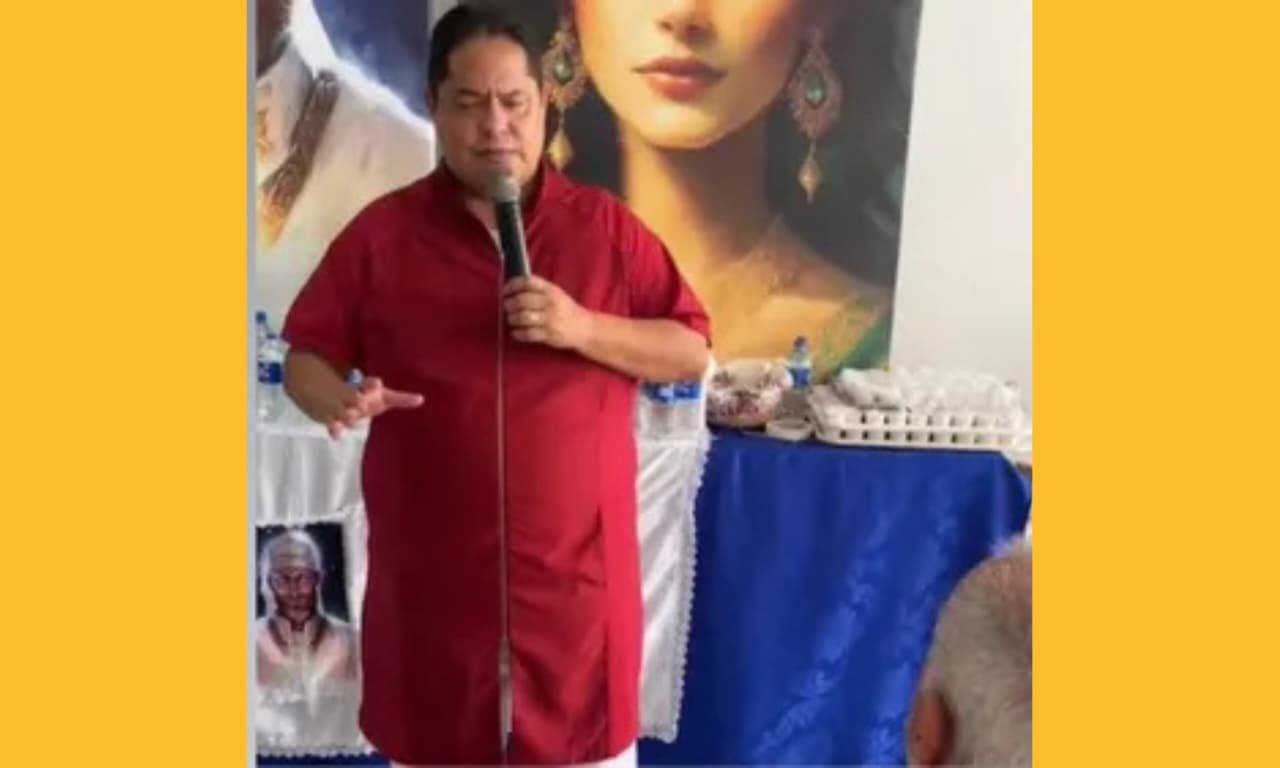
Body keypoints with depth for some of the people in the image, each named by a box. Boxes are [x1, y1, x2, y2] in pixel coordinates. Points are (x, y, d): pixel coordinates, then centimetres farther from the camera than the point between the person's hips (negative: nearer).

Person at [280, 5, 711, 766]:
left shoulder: (607, 226, -1)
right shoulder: (381, 232, -1)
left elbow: (693, 352, -1)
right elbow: (306, 357, 3)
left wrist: (584, 329, -17)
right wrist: (338, 400, -21)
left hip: (576, 564, 0)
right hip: (434, 566, 1)